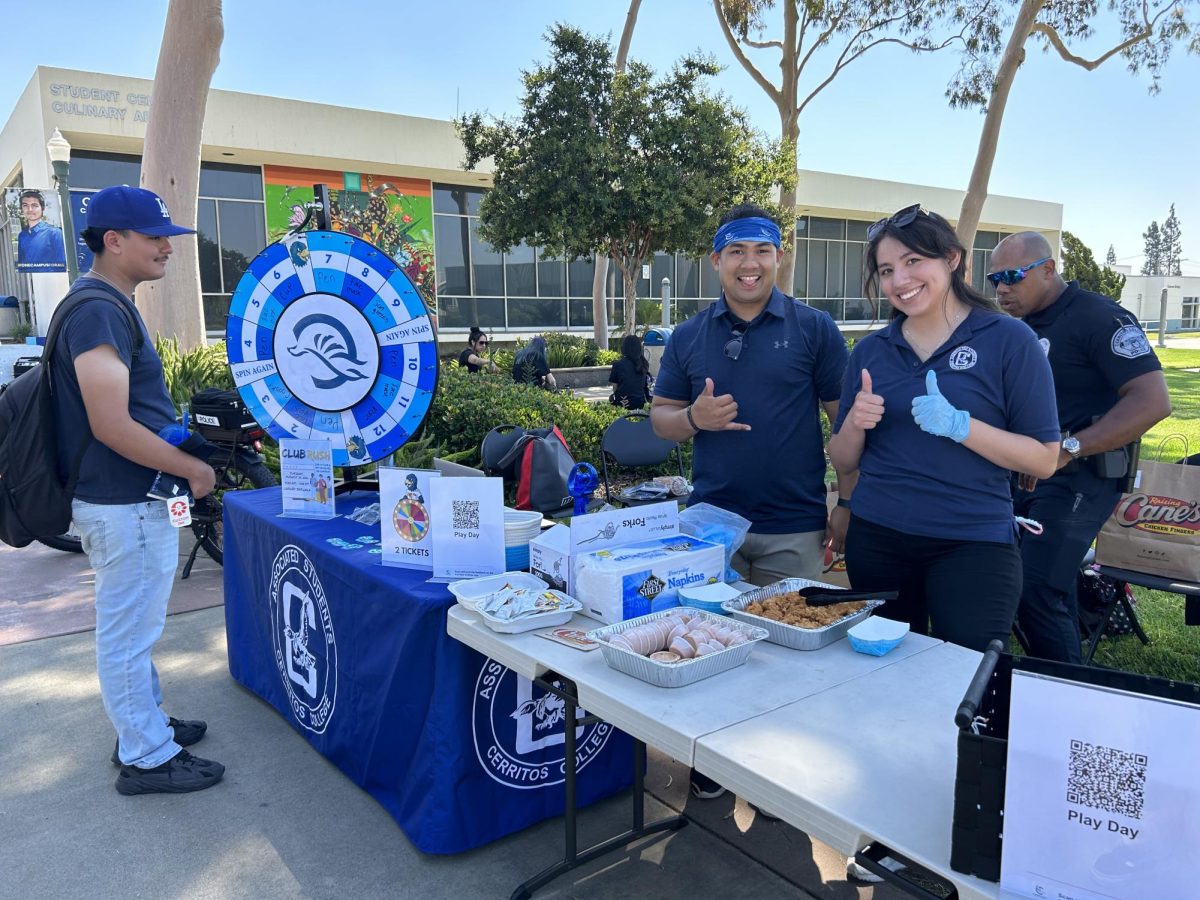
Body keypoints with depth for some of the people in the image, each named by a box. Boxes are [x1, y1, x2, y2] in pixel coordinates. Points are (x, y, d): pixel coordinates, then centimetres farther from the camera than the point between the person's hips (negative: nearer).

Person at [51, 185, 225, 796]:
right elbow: (112, 426, -26)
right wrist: (192, 468, -18)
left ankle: (145, 725, 37)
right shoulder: (98, 311, -21)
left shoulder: (109, 305, 13)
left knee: (129, 626, 21)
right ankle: (146, 758, 17)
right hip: (124, 505, -11)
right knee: (128, 631, 3)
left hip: (127, 499, 11)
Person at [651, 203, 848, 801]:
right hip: (712, 522, 2)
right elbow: (660, 416, 10)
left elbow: (846, 416, 0)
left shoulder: (813, 330, -1)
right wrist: (694, 417, -13)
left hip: (794, 528, -2)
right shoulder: (689, 337, 6)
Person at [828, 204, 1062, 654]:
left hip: (973, 546, -3)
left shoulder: (1008, 339, -4)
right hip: (876, 541, 3)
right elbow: (843, 462, 9)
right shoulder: (870, 351, 6)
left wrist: (959, 425, -20)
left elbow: (1044, 458, -6)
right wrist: (855, 423, -12)